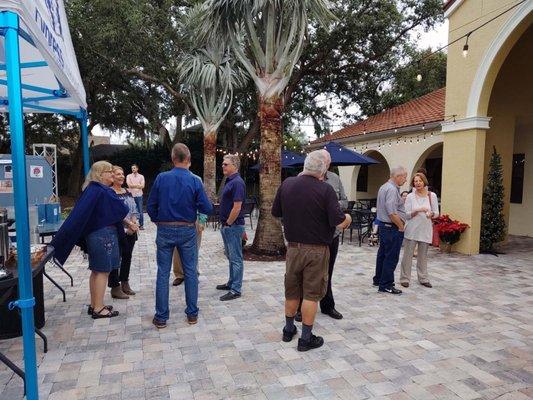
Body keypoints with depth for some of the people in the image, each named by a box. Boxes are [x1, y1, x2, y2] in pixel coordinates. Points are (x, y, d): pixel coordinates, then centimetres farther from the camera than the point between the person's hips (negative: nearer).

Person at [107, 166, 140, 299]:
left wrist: (133, 224, -6)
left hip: (131, 231, 7)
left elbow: (134, 210, 10)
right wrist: (129, 224, -17)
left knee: (127, 257, 14)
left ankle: (125, 284, 28)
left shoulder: (128, 192, 13)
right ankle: (115, 288, 11)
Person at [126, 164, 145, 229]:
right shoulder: (129, 176, 7)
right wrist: (138, 185, -7)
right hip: (131, 195, 0)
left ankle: (141, 225, 7)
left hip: (139, 195, 0)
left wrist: (133, 185, -9)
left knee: (140, 211, 1)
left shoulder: (141, 176, 8)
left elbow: (142, 186, -3)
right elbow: (129, 185, -7)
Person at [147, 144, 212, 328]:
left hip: (165, 230, 1)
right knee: (190, 272, 10)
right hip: (187, 231, 0)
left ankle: (161, 317, 13)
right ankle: (192, 314, 18)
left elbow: (150, 206, -1)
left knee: (163, 273, 7)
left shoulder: (161, 178, -5)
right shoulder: (195, 181, -8)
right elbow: (207, 208, -8)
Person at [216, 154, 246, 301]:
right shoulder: (229, 181, 14)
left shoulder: (237, 182, -17)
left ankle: (236, 290, 6)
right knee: (230, 256, 19)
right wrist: (225, 224, 16)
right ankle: (231, 283, 32)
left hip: (233, 226, -10)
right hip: (226, 226, 10)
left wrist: (228, 223, -14)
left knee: (236, 258, -2)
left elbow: (237, 207, -22)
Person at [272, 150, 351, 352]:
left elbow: (276, 212, 8)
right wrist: (348, 218, 3)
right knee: (311, 294, 7)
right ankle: (306, 338, 16)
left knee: (292, 291, 18)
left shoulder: (287, 184, -3)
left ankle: (289, 330, 33)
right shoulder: (325, 190, -16)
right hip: (317, 250, -4)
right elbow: (339, 223, -18)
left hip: (293, 247, 4)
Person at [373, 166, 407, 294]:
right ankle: (386, 285, 1)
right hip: (392, 228, -10)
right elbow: (392, 213, -25)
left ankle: (378, 279, 28)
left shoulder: (384, 187, 14)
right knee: (391, 257, -4)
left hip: (383, 225, 11)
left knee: (382, 254, 17)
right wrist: (401, 226, -14)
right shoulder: (392, 189, -19)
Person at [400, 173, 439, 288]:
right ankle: (405, 278, 9)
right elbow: (407, 215, -4)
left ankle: (423, 279, 22)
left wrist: (431, 214, -18)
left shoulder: (432, 195, 3)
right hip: (411, 230, -1)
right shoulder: (410, 196, -1)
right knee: (408, 255, 1)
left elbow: (436, 213, 4)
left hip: (425, 230, 2)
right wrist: (418, 210, -21)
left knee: (423, 256, 11)